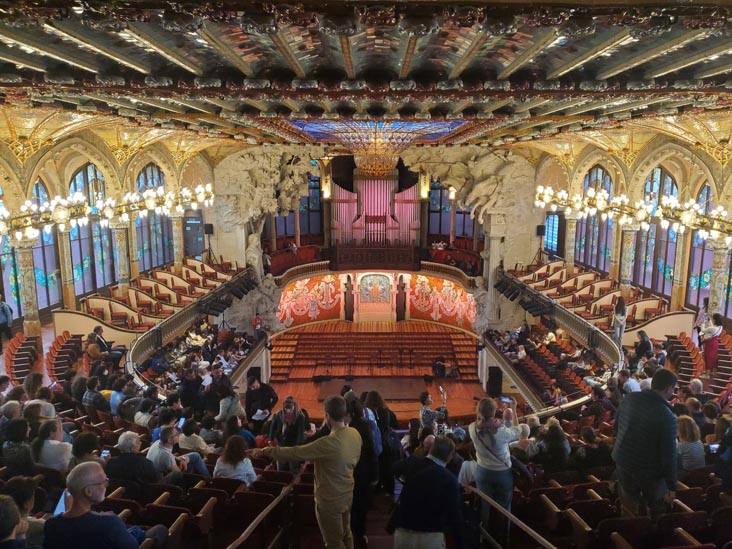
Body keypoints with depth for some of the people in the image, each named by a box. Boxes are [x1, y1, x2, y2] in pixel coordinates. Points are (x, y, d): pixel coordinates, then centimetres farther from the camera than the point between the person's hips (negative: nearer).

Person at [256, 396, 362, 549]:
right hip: (347, 495, 7)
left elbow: (294, 453, -28)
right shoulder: (355, 434, -9)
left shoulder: (328, 443, -33)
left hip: (330, 500, -7)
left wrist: (265, 451, -18)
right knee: (345, 534, 26)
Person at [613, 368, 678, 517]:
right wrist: (672, 486, -11)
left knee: (630, 511, 23)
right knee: (655, 512, 22)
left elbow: (617, 426, 6)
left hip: (624, 463, 4)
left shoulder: (629, 398, -10)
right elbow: (669, 455, -22)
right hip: (651, 472, -4)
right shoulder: (668, 417, -26)